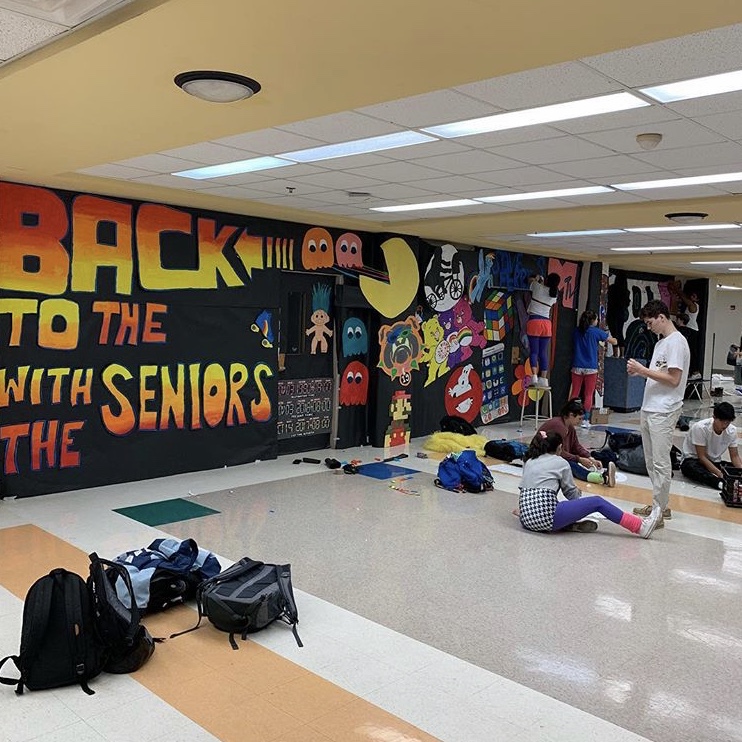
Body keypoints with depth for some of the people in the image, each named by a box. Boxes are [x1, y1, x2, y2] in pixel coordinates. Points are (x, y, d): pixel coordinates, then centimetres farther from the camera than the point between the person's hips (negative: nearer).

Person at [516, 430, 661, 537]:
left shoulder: (529, 461, 21)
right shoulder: (560, 462, 8)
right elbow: (571, 492, 17)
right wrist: (581, 502, 38)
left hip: (526, 520, 5)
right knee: (597, 502, 5)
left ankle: (571, 524, 8)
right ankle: (640, 527, 4)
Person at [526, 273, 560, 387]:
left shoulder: (538, 287, -2)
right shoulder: (554, 294, 6)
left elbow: (532, 280, 18)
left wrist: (537, 280, 40)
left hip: (534, 321, -3)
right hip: (546, 323, 3)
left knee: (534, 351, -4)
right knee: (543, 353, 5)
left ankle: (534, 376, -16)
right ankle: (543, 378, 1)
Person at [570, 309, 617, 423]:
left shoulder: (576, 331, 4)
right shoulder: (596, 332, -6)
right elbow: (614, 342, 3)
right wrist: (608, 336, 25)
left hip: (577, 367, 3)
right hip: (591, 368, -3)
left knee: (574, 393, 7)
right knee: (588, 395, 3)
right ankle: (586, 420, 2)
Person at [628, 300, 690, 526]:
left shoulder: (676, 342, -13)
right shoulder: (661, 342, 17)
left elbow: (673, 379, -18)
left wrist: (643, 370, -16)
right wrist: (639, 371, 5)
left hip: (664, 412, -10)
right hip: (649, 409, 10)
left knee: (660, 463, -6)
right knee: (651, 461, 14)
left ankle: (658, 513, -1)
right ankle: (660, 505, 24)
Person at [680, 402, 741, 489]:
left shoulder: (732, 431, -8)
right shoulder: (700, 428, -24)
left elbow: (735, 456, -1)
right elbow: (702, 457, -23)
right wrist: (721, 474, -34)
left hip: (714, 462, 7)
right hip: (692, 460, -6)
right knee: (691, 467, -42)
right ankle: (721, 484, -60)